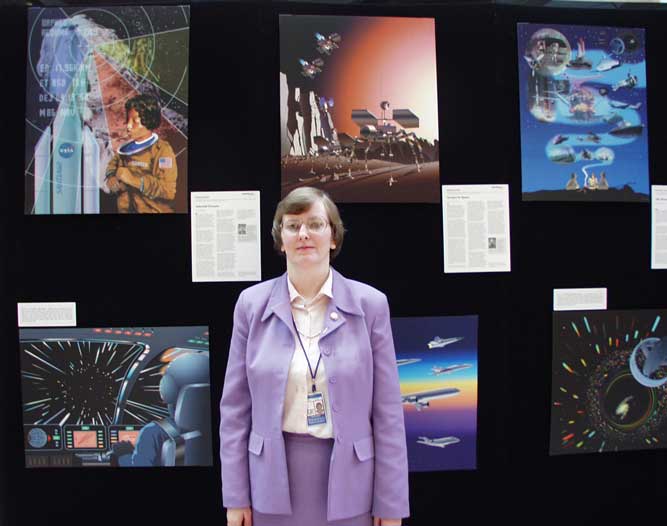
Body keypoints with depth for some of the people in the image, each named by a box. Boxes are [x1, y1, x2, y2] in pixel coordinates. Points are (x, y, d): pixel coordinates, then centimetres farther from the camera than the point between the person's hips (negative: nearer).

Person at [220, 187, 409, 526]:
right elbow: (236, 405, 1)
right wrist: (236, 496, 0)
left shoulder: (369, 303, -6)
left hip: (348, 479, -1)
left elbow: (387, 410, -4)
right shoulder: (252, 303, -3)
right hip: (274, 479, 1)